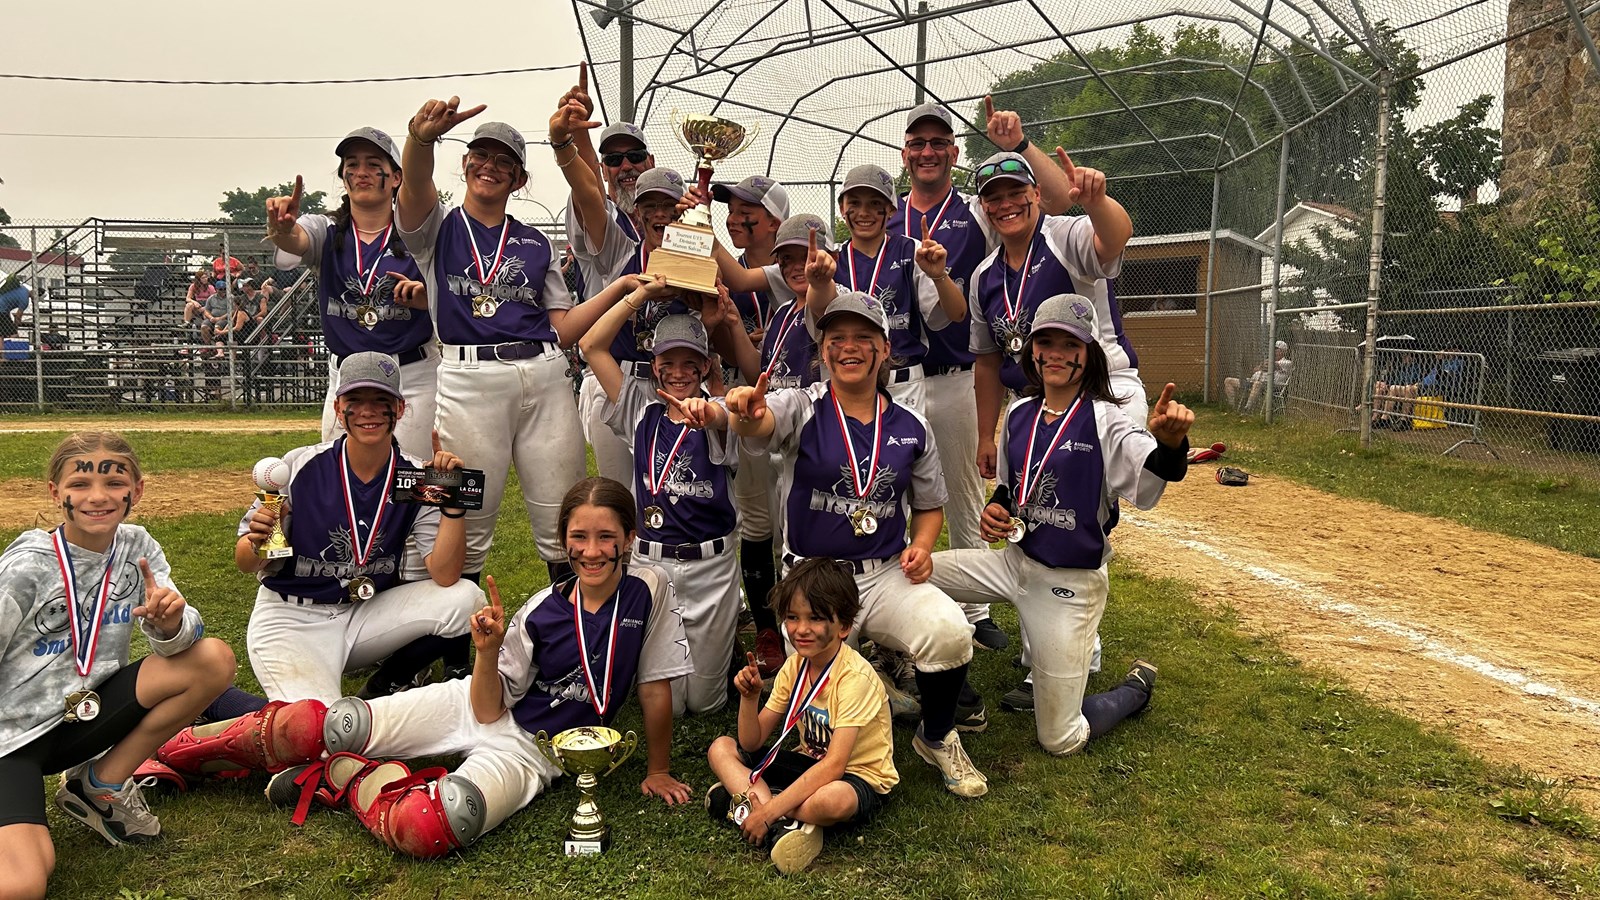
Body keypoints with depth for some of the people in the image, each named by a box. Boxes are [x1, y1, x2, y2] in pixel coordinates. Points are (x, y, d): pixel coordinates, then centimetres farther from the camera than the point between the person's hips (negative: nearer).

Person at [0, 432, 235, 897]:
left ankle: (99, 786, 0)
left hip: (84, 715, 5)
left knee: (214, 660, -16)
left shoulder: (137, 547, -3)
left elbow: (177, 639, -8)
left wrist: (169, 622, -31)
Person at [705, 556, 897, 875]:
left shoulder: (855, 677, -23)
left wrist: (768, 811, -34)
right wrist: (749, 697, -21)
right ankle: (785, 826, -24)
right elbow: (752, 743, -1)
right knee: (721, 748, -6)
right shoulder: (795, 666, -3)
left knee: (832, 800, -42)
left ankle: (743, 798, -17)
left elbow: (834, 765, -31)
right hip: (811, 764, 7)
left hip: (858, 777, -7)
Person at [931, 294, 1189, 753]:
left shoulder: (1104, 421, -16)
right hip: (1015, 561, 6)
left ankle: (1135, 688, 32)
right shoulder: (1020, 413, 1)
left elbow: (1150, 477, -36)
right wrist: (995, 509, -5)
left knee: (1061, 740, 0)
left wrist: (1169, 442, -57)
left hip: (1070, 585, -5)